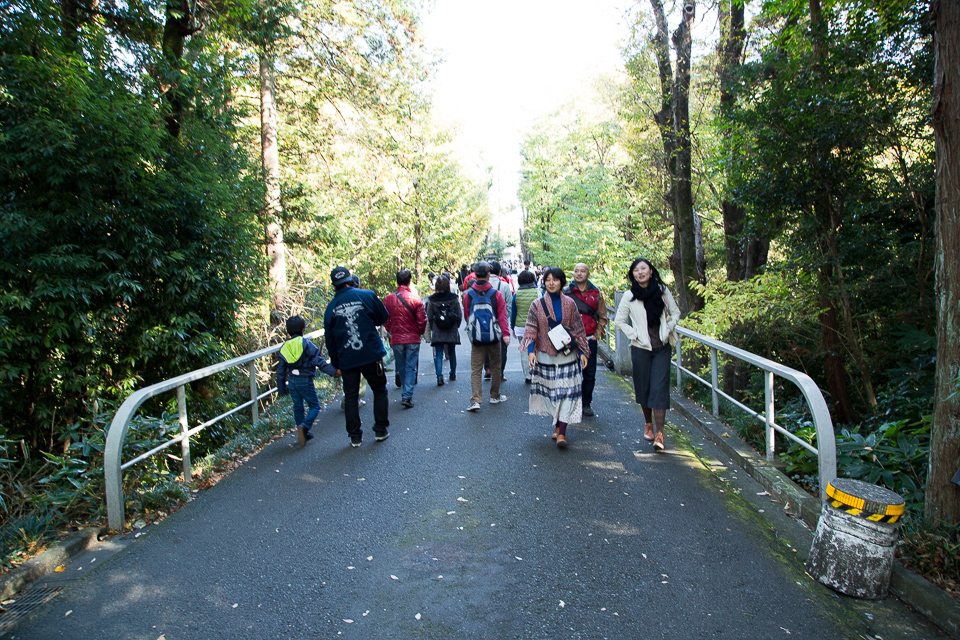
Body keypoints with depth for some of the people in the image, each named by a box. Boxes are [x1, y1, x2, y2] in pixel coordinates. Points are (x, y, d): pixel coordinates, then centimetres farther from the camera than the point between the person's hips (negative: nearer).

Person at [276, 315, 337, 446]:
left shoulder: (284, 347, 8)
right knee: (314, 406, 3)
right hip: (305, 381, -5)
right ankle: (304, 426, -20)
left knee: (297, 407, 15)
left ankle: (303, 434, 18)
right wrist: (333, 370, -14)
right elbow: (318, 361, -16)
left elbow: (281, 371, 11)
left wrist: (281, 389, 17)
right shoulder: (306, 343, -10)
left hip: (292, 381, 6)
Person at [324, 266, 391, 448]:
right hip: (371, 355, -1)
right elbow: (383, 317, 3)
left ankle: (355, 436, 15)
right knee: (380, 391, 14)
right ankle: (380, 430, 16)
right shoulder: (366, 295, -5)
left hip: (346, 360, 2)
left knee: (350, 397, 11)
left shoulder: (331, 307, 3)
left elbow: (330, 339, 8)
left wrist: (336, 364, 17)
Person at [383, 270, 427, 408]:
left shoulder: (388, 299, -3)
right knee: (411, 368, 4)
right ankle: (407, 396, -3)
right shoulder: (415, 298, -9)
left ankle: (405, 394, 26)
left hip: (396, 339, 2)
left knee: (401, 368, 15)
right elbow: (422, 319, -8)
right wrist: (419, 332, 10)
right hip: (412, 339, -2)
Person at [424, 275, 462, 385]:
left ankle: (439, 376, -14)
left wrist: (432, 328, 13)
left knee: (438, 354, 0)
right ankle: (453, 374, 30)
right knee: (452, 353, 18)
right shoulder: (453, 298, -5)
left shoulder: (432, 300, -6)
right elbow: (460, 315, -1)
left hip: (437, 332, -1)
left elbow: (429, 316, -1)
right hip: (452, 331, 1)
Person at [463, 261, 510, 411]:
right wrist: (505, 333, -12)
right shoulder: (496, 294, -5)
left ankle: (475, 400, -8)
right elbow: (502, 315, -10)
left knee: (475, 369, 3)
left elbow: (466, 316, 9)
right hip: (494, 337, 0)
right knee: (495, 367, 15)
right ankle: (495, 396, 26)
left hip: (476, 338, 1)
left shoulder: (468, 295, -1)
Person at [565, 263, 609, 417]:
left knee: (589, 374, 6)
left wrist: (597, 334, 1)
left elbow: (602, 317, 10)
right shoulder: (567, 293, 1)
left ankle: (586, 403, 20)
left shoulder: (596, 293, 6)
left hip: (590, 339, 1)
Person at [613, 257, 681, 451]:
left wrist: (668, 330, -3)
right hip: (641, 348, 0)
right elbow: (619, 320, 5)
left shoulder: (662, 290, 2)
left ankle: (659, 434, -7)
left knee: (660, 388, -7)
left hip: (662, 348, 0)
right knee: (644, 388, 8)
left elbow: (675, 313, 13)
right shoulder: (629, 296, -1)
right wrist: (633, 334, -6)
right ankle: (648, 424, 30)